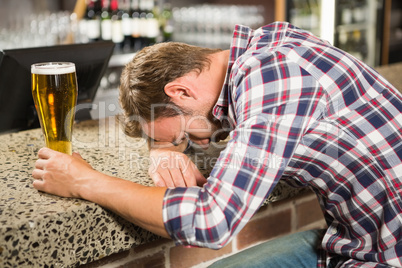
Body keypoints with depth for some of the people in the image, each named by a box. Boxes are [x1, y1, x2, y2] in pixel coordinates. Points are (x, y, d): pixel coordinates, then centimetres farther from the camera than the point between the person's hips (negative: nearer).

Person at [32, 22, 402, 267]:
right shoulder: (251, 56, 2)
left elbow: (211, 222, -30)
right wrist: (166, 153, -6)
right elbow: (168, 126, 17)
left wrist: (85, 182, -20)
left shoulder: (271, 72, -25)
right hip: (350, 234, 9)